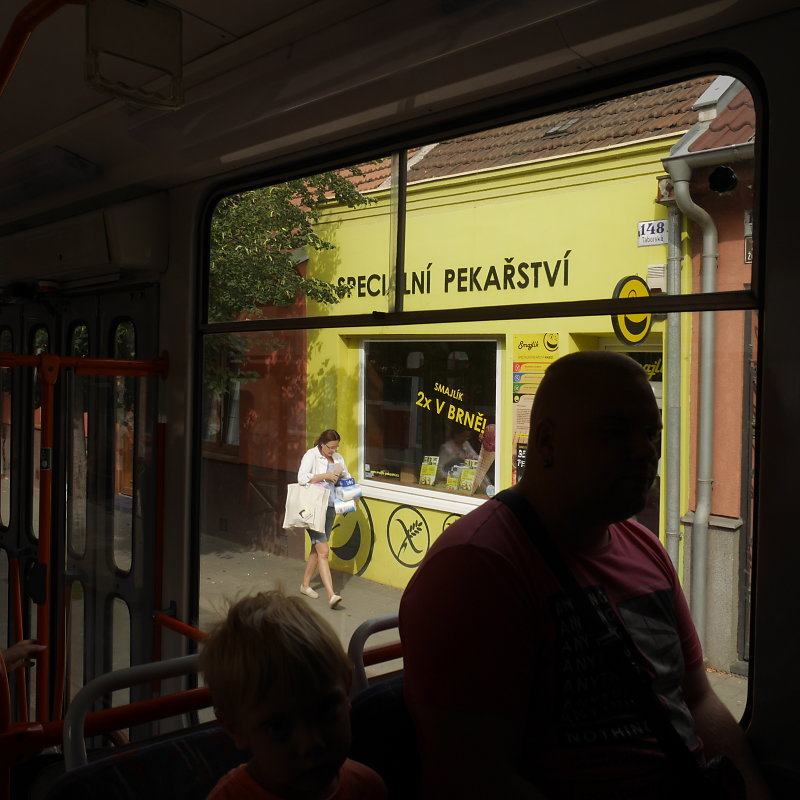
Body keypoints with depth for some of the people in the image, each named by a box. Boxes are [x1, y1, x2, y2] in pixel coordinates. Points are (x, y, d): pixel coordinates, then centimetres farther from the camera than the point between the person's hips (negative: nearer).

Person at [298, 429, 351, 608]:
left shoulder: (338, 458, 12)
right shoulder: (311, 456, -8)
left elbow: (346, 478, 23)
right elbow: (302, 478, -18)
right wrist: (325, 476, -18)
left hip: (330, 507, 7)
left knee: (317, 550, 16)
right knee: (323, 551, -13)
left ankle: (305, 584, 31)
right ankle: (331, 595, -17)